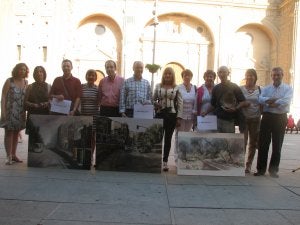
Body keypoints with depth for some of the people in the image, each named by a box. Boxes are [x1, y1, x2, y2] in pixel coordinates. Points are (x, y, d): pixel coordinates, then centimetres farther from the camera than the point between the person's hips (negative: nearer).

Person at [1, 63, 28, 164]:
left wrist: (25, 111, 6)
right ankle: (8, 156, 2)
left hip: (20, 112, 4)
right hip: (10, 111, -4)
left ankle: (13, 154, 19)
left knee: (16, 133, 10)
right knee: (9, 133, -2)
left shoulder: (26, 82, 7)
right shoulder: (9, 81, -4)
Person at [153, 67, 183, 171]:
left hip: (171, 115, -1)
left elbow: (180, 103, 1)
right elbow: (153, 99, 14)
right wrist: (155, 104, -9)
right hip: (160, 114, 1)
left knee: (168, 138, 5)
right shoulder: (158, 86, 9)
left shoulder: (177, 88, 3)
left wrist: (179, 118, -5)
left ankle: (165, 161, 14)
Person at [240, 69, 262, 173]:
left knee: (253, 143, 6)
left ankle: (248, 165, 18)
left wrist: (261, 116, -2)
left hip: (255, 119, 2)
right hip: (243, 118, -2)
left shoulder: (259, 89, 4)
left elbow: (261, 105, 6)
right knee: (242, 142, -7)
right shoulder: (241, 89, 2)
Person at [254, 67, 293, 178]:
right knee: (263, 144, 1)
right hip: (267, 117, 1)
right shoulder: (266, 88, 9)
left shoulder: (288, 88, 3)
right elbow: (260, 99, -10)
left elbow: (286, 101, -16)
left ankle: (273, 169, 18)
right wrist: (276, 101, -21)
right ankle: (261, 169, 10)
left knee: (277, 145, 6)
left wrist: (270, 101, -12)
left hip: (280, 118, -1)